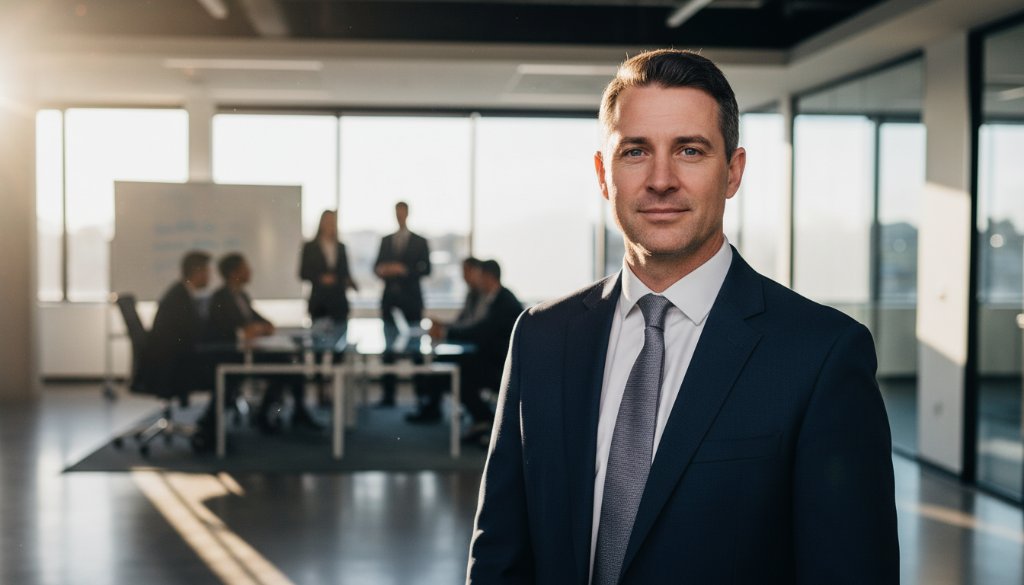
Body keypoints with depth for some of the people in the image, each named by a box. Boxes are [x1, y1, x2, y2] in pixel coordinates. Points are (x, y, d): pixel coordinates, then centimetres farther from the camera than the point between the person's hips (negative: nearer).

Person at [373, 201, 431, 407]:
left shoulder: (420, 242, 6)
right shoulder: (386, 240, 16)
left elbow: (426, 268, -3)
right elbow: (377, 266, 13)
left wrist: (404, 270, -16)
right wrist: (381, 270, -10)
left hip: (411, 299, -3)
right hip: (390, 299, 3)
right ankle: (388, 395, 3)